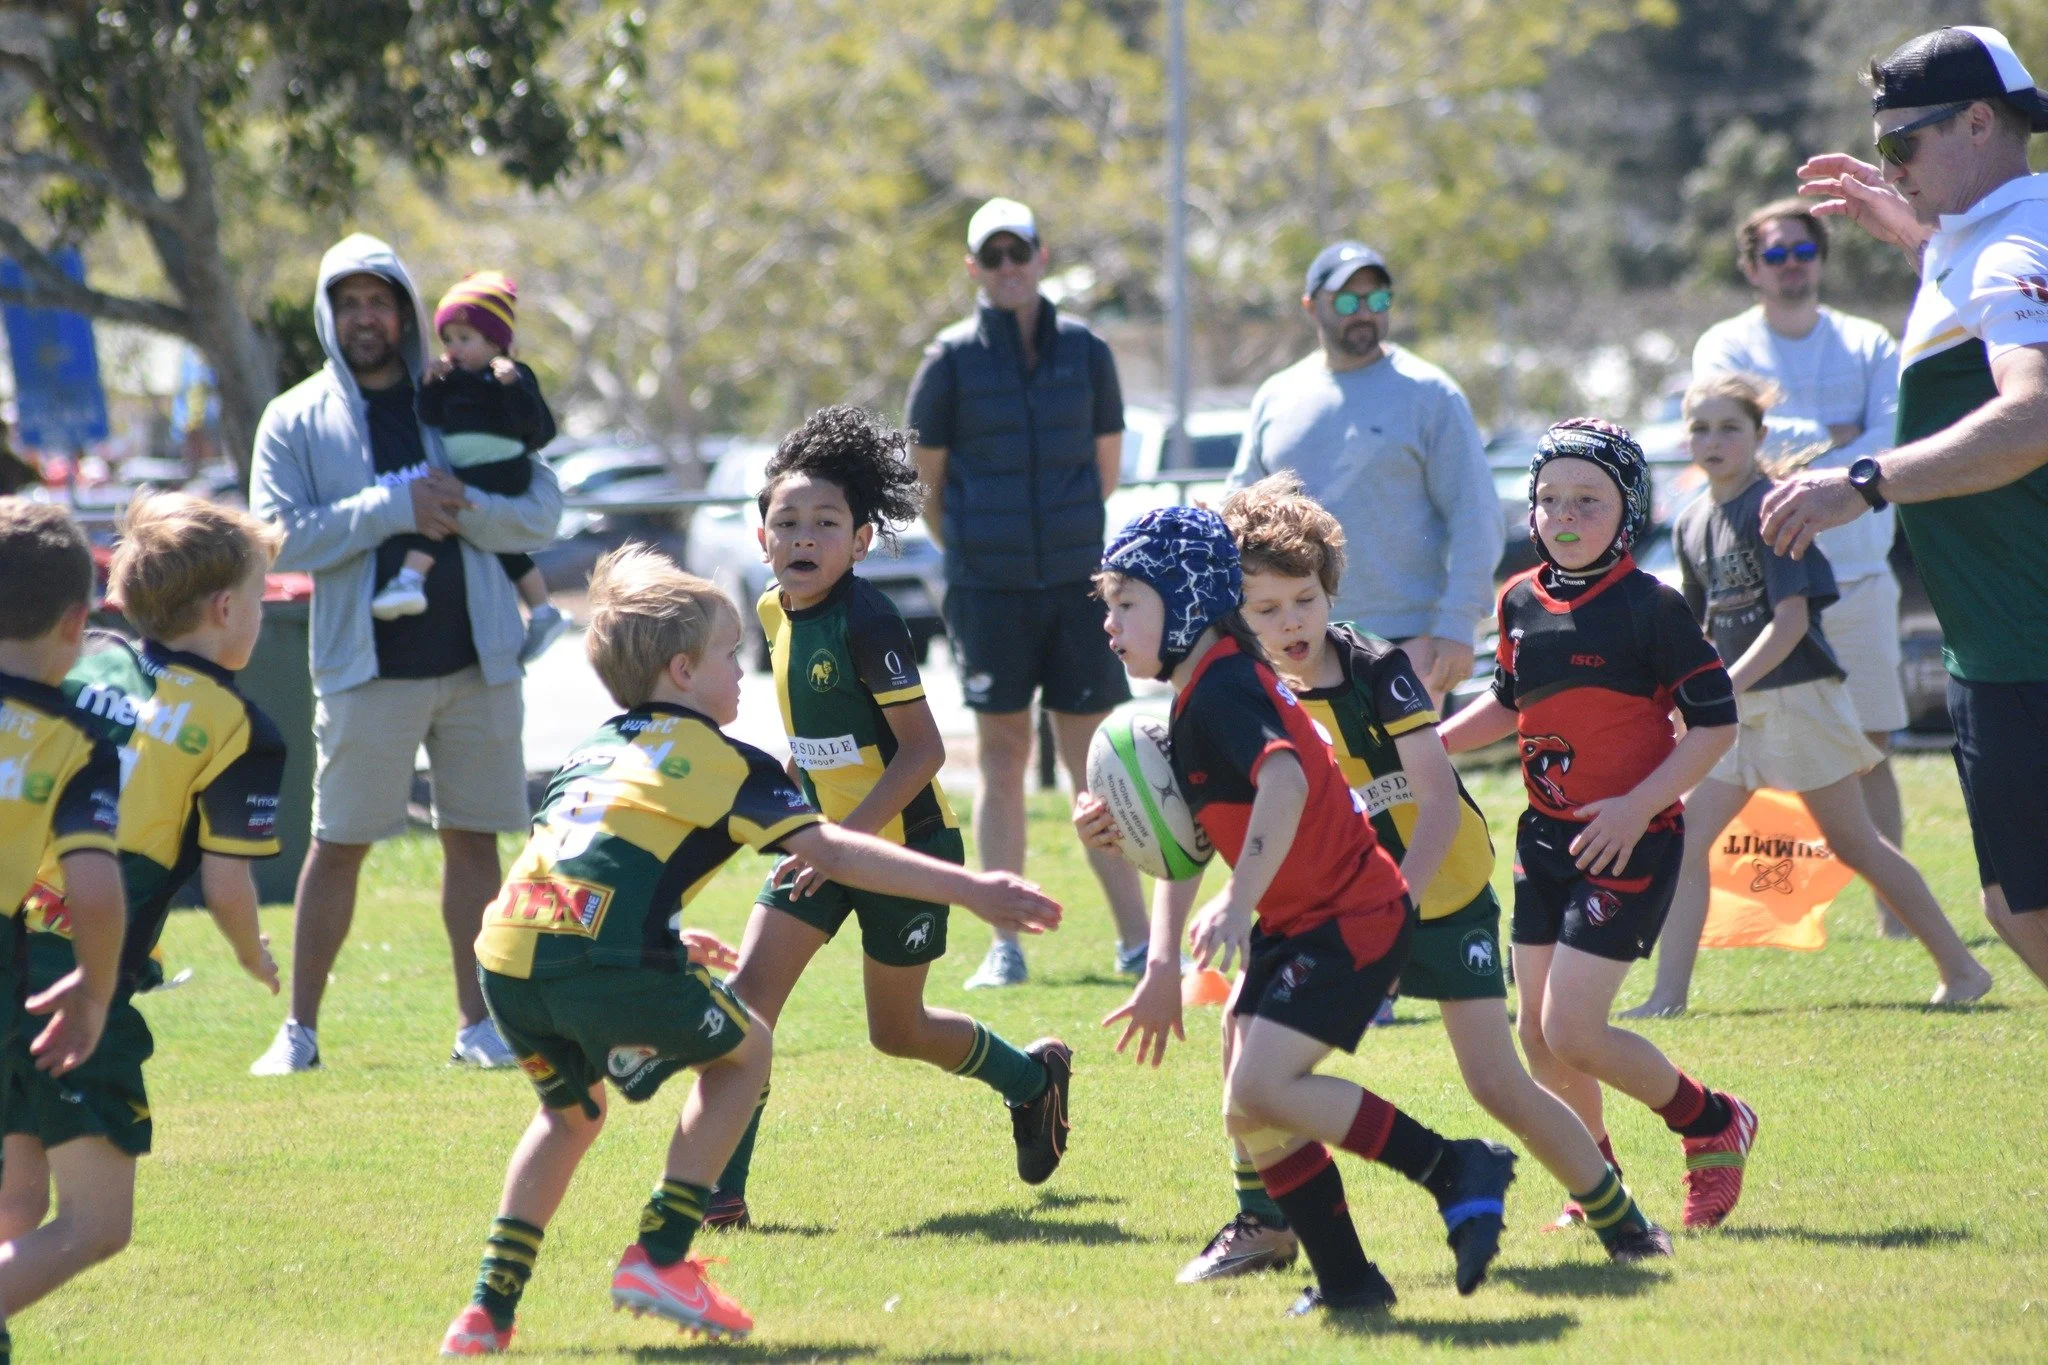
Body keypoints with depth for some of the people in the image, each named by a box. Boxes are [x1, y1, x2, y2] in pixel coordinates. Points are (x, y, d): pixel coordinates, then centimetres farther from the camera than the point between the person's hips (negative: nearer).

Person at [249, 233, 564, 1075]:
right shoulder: (295, 420, 2)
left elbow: (542, 513, 2)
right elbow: (281, 535, -10)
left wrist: (464, 509, -16)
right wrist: (393, 508, -17)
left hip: (474, 659, 2)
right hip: (365, 669, -2)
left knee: (473, 839, 6)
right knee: (337, 845, -1)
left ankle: (476, 1023, 13)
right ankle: (300, 1029, 6)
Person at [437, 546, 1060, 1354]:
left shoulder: (593, 752, 31)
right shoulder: (720, 761, 11)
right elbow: (828, 850, 2)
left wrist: (668, 939, 53)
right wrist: (968, 890, 1)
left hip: (505, 953, 6)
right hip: (608, 954, -6)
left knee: (570, 1109, 31)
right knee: (743, 1052, 18)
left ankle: (489, 1310, 19)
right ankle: (661, 1258, 11)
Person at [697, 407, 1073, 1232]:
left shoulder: (865, 623, -23)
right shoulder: (778, 612, 1)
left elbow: (922, 749, -23)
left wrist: (844, 839, -26)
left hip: (903, 845, -7)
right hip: (827, 839, 7)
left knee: (896, 1032, 9)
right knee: (749, 992, -9)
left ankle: (1032, 1078, 37)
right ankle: (720, 1189, -7)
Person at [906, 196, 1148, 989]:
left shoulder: (1085, 353, 5)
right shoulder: (952, 360, -1)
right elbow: (928, 480, 7)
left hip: (1076, 584, 1)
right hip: (988, 589, -1)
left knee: (1093, 759, 2)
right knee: (1001, 759, 2)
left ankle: (1136, 939, 4)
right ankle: (1006, 945, 5)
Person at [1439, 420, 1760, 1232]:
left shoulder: (1650, 608, -13)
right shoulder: (1521, 603, 6)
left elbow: (1716, 724, -12)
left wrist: (1638, 806, -21)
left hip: (1627, 841, -7)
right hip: (1547, 838, 7)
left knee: (1571, 1033, -13)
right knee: (1537, 1036, 8)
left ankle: (1714, 1126, 8)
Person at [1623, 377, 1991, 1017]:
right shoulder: (1692, 524, 9)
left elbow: (1790, 621, -19)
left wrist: (1724, 688, -23)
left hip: (1798, 695, -7)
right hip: (1736, 708, 7)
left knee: (1853, 843, -1)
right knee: (1685, 838, -2)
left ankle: (1962, 970, 10)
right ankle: (1668, 996, -1)